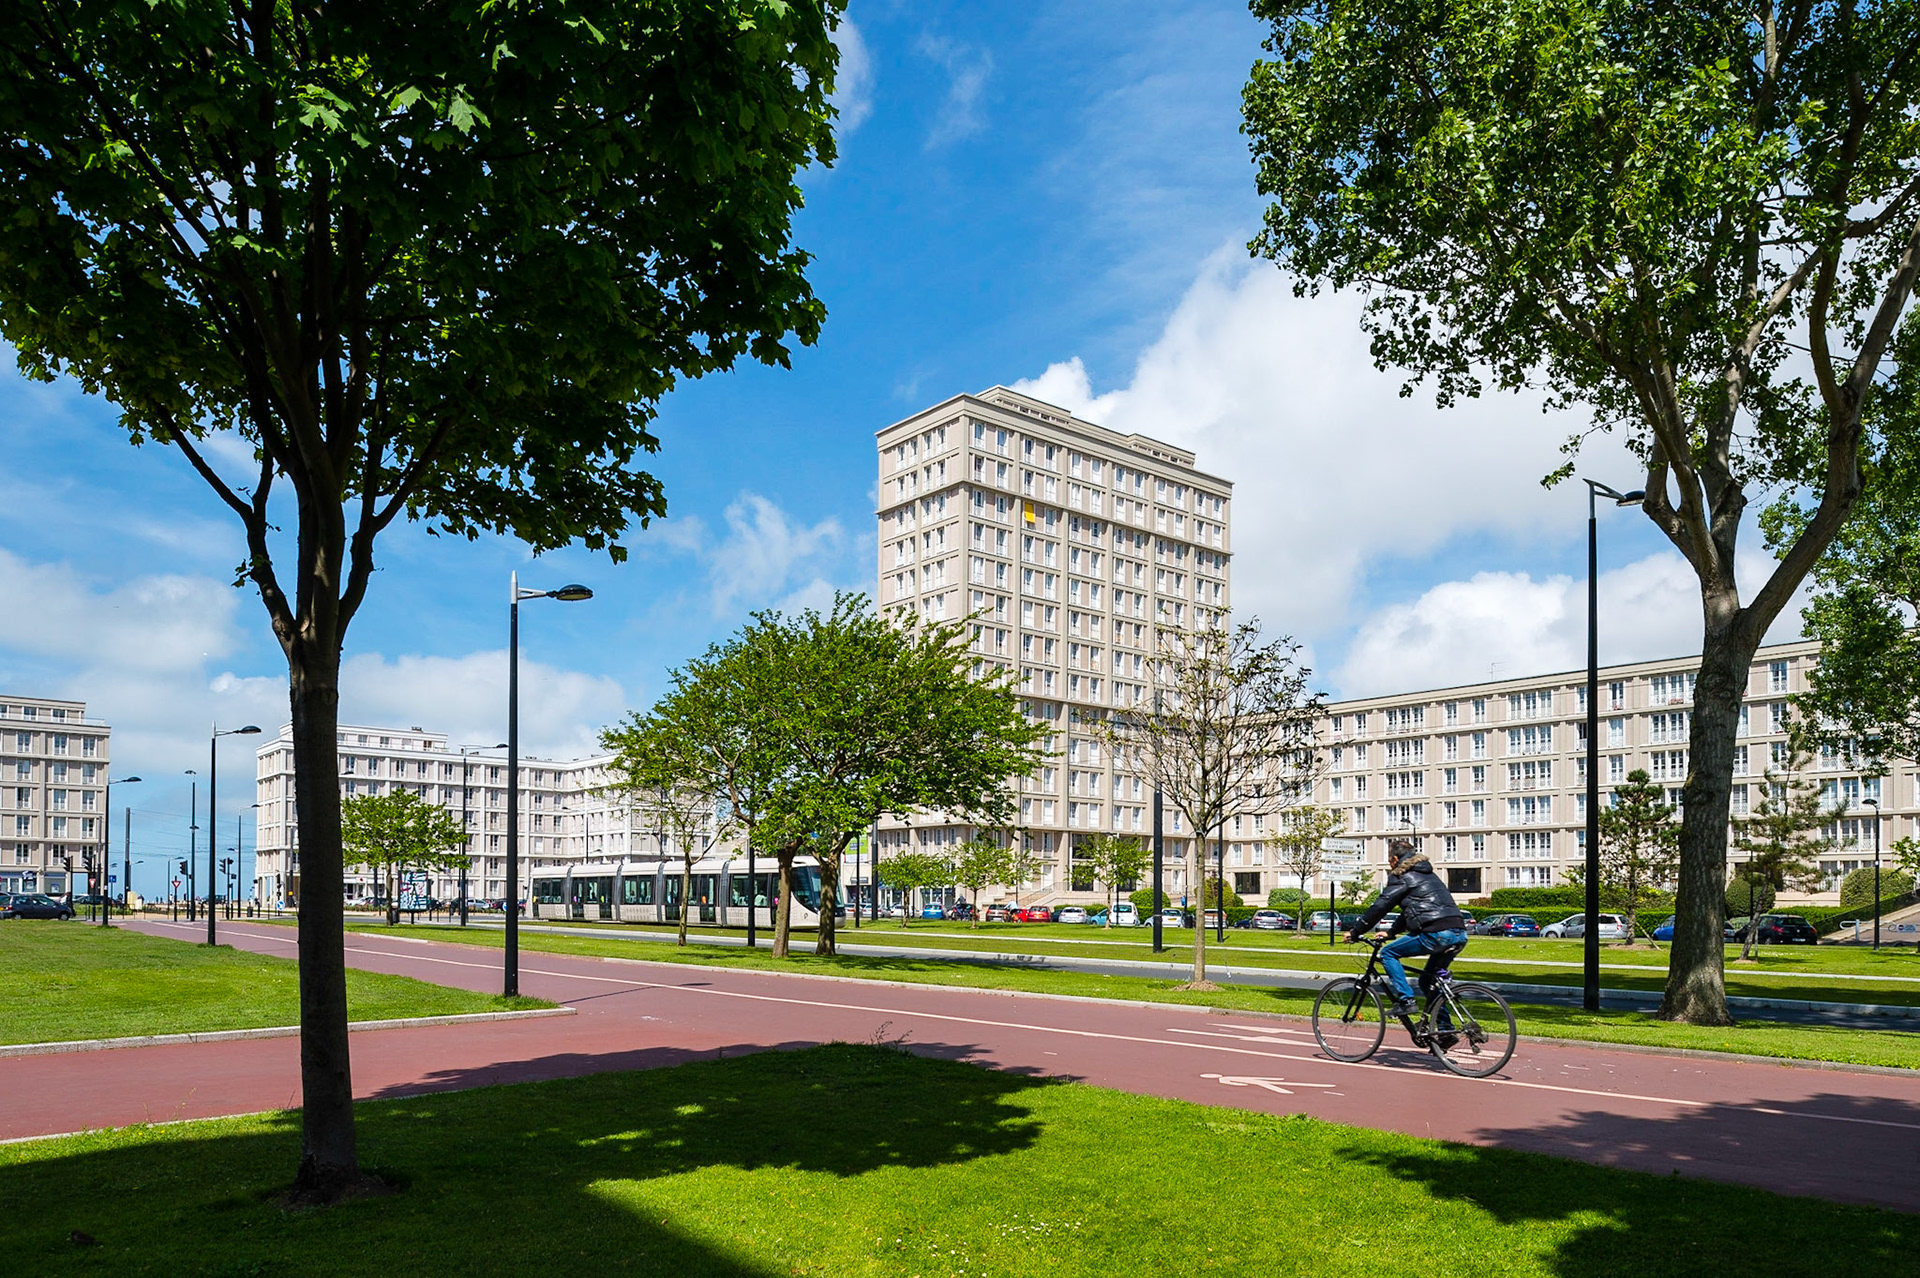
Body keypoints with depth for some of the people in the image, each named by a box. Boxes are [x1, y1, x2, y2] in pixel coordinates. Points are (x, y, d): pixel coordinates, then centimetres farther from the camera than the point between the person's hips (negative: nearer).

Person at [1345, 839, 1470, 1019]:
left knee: (1388, 953, 4)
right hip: (1459, 933, 9)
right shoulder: (1427, 874, 28)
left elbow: (1380, 906, -1)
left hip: (1437, 934, -9)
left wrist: (1355, 932, 6)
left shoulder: (1402, 876, 1)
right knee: (1428, 981, 22)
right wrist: (1390, 933, 37)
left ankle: (1406, 1000, -5)